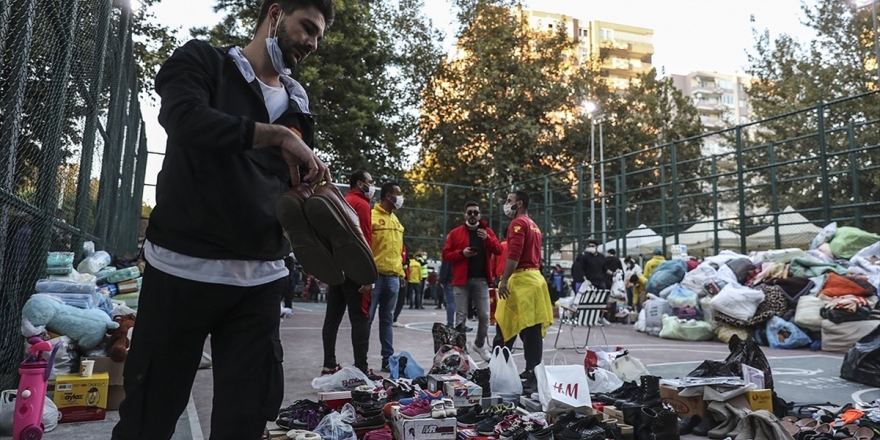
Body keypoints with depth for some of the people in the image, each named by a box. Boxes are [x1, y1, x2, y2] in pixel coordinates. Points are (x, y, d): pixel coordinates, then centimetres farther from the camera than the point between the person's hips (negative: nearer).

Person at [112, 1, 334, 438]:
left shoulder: (297, 105, 17)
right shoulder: (201, 61, 3)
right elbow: (184, 119, -18)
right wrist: (277, 135, -15)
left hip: (261, 279, 4)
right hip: (184, 267, -4)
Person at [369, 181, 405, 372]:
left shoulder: (395, 220, 18)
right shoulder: (371, 216, -6)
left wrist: (400, 272, 17)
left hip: (393, 277, 7)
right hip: (375, 275, -7)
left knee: (387, 320, 11)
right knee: (367, 319, -2)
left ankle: (388, 359, 16)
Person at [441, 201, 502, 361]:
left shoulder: (487, 231, 11)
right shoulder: (455, 233, 6)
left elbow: (498, 250, 1)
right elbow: (446, 255, 3)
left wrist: (487, 238, -15)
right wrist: (462, 253, -14)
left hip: (481, 280, 2)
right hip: (462, 280, -2)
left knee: (484, 315, 5)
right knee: (461, 316, -1)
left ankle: (480, 344, 24)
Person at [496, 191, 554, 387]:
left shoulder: (518, 223, -8)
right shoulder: (534, 226, 21)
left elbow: (514, 255, -19)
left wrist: (504, 280, -20)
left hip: (521, 278, -10)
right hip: (534, 276, 10)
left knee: (506, 328, -5)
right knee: (532, 329, 8)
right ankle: (533, 371, 12)